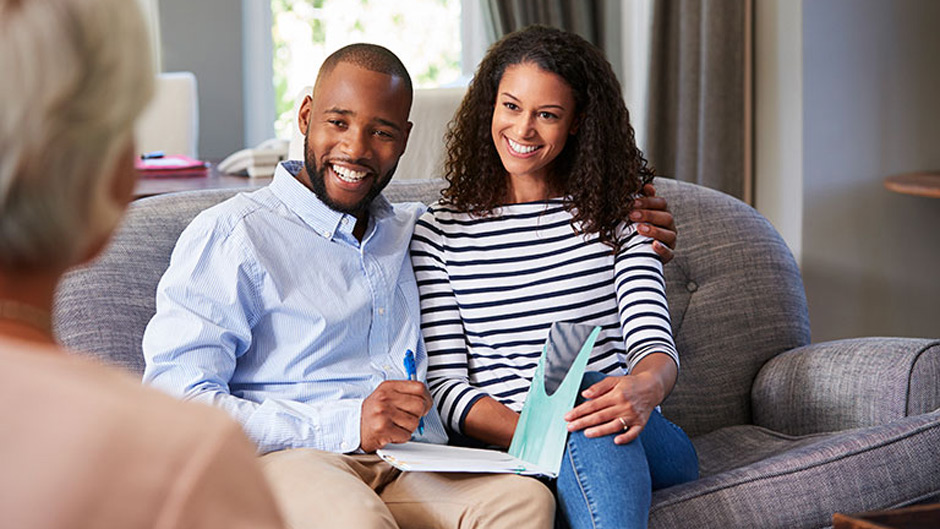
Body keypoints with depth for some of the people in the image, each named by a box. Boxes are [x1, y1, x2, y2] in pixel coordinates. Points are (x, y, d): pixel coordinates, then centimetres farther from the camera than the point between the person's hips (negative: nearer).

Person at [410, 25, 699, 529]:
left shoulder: (616, 215, 12)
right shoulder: (439, 232, 8)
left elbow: (653, 342, 1)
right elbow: (444, 384, 2)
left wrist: (642, 389, -26)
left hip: (644, 446, 1)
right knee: (581, 435, -37)